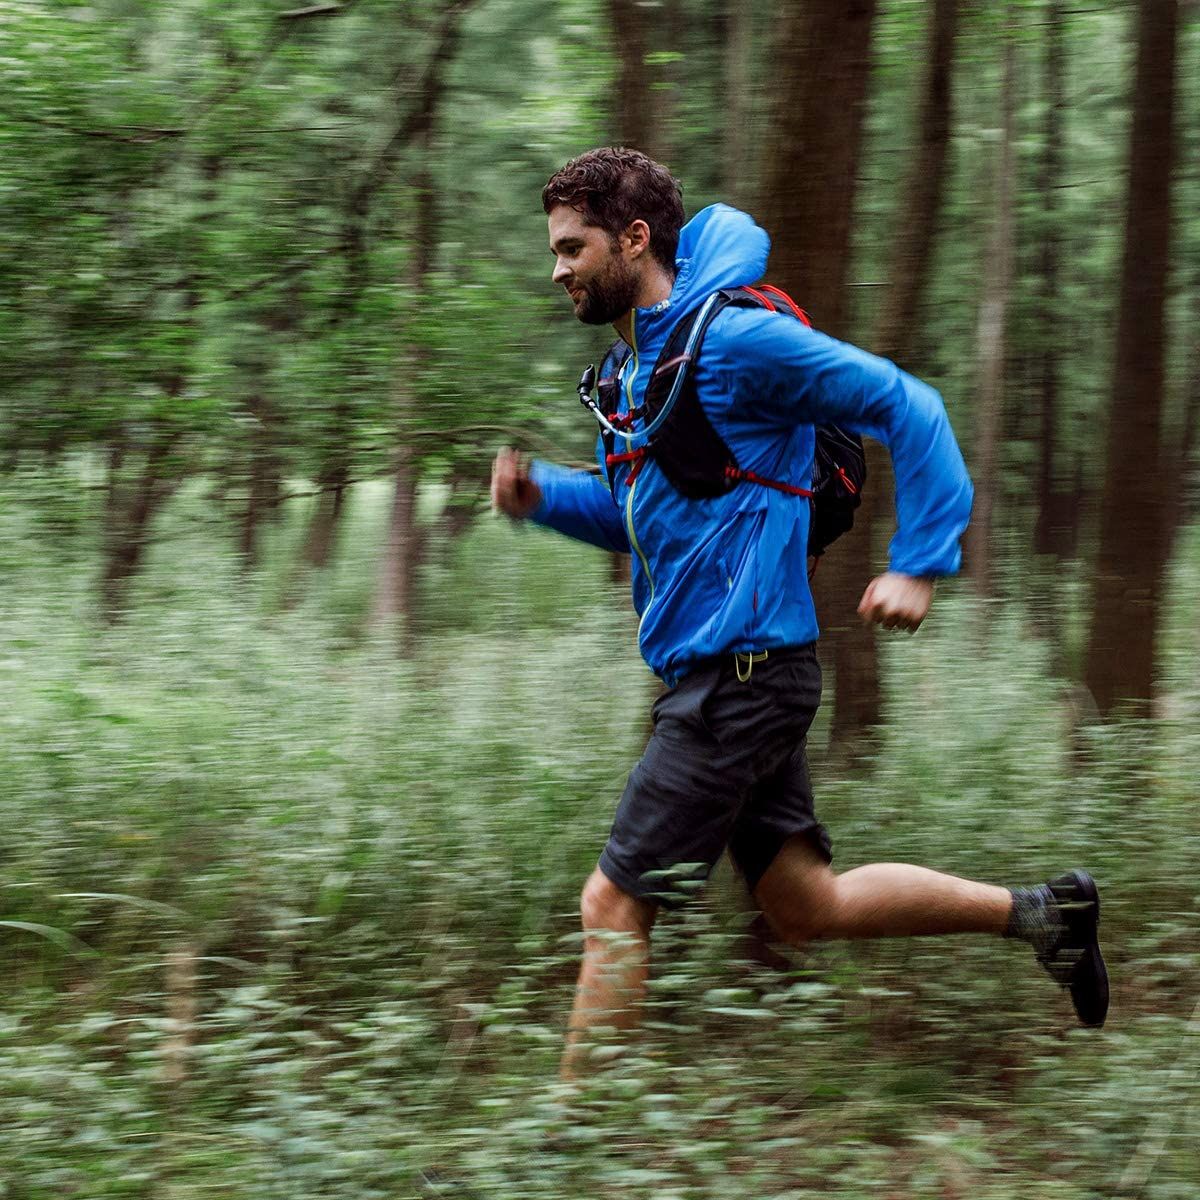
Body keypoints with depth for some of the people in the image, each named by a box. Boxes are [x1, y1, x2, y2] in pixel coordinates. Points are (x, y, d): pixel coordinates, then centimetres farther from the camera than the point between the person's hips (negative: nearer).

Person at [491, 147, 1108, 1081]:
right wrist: (541, 494, 6)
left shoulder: (735, 340, -14)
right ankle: (1042, 913, 24)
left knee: (614, 905, -8)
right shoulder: (641, 363, 14)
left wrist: (920, 564, -17)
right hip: (718, 676, 10)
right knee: (808, 906, 14)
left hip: (742, 674, -10)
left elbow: (906, 407, -13)